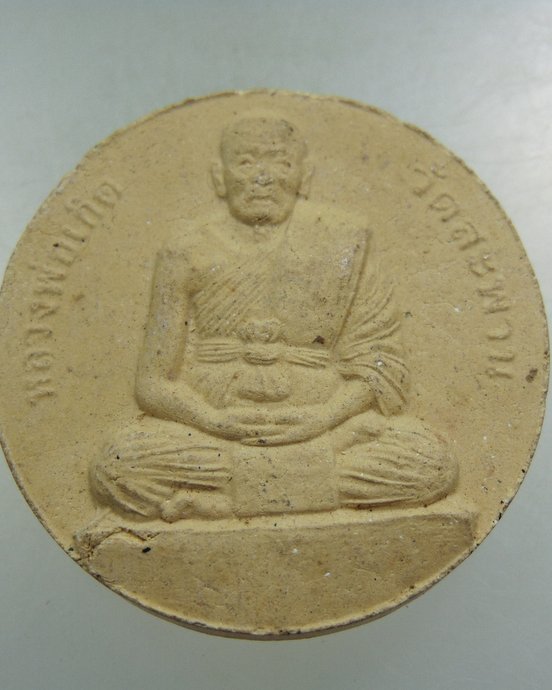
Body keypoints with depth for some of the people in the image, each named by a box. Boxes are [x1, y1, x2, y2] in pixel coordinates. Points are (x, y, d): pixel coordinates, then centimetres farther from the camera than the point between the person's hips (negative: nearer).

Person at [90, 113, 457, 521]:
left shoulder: (342, 243, 3)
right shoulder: (191, 252, 3)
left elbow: (377, 360, 1)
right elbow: (157, 380, 2)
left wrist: (323, 417, -14)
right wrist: (214, 420, -15)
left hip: (323, 423, 1)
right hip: (210, 422, 0)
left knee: (432, 465, -20)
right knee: (115, 470, -25)